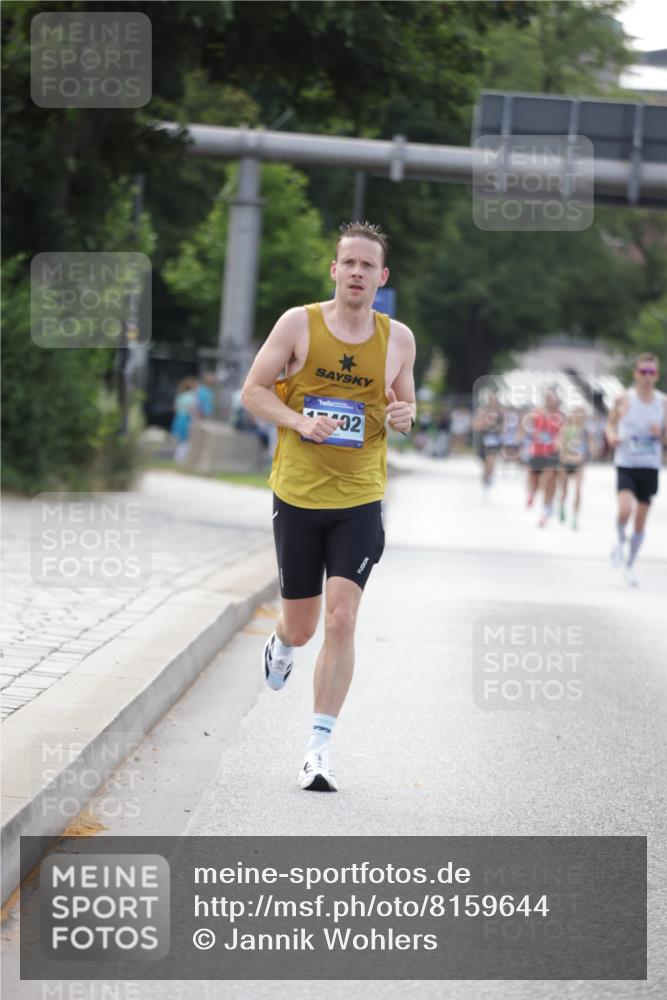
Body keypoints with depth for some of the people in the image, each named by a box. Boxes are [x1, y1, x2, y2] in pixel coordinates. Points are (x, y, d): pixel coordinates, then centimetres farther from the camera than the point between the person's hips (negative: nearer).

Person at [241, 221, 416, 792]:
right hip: (297, 495, 0)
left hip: (360, 500, 0)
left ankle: (320, 747, -6)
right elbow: (253, 390, 1)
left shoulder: (398, 339, 3)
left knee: (341, 619, -13)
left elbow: (405, 404, 17)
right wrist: (299, 422, -16)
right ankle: (281, 645, 48)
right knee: (301, 627, 8)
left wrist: (405, 416, -8)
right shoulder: (299, 324, -3)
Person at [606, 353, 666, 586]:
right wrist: (611, 436, -12)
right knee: (625, 509, -23)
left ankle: (629, 565, 24)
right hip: (626, 464, -2)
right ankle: (620, 541, 10)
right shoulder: (624, 400, -5)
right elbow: (611, 423, 10)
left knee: (641, 520, 7)